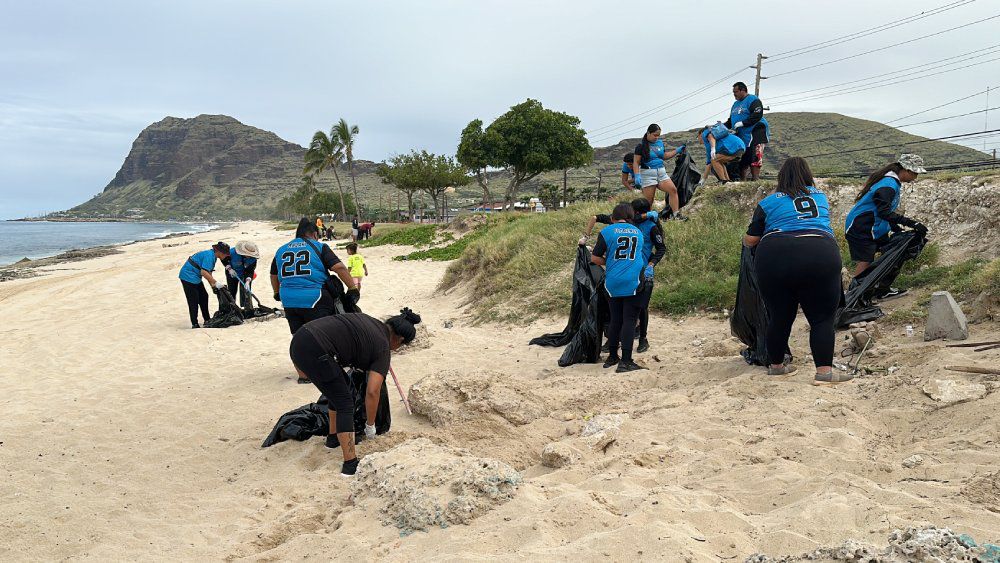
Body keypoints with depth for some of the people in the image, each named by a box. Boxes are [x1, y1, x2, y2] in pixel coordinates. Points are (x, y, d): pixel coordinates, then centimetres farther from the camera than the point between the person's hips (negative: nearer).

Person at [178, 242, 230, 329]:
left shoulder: (213, 256, 9)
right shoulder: (209, 255, -22)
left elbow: (208, 272, 13)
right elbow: (204, 272, -30)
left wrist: (213, 285, 4)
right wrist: (216, 282, -27)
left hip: (195, 278, 10)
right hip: (188, 277, -10)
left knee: (203, 297, 14)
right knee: (193, 301, -8)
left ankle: (207, 320, 22)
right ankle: (195, 324, -3)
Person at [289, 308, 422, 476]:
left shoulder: (368, 320, 23)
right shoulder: (383, 350, 2)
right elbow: (372, 392, -6)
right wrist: (370, 425, 8)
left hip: (300, 339, 9)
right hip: (315, 352, -9)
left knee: (340, 384, 26)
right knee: (345, 404, 1)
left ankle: (333, 437, 37)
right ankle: (350, 465, -3)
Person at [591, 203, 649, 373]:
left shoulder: (607, 231, 2)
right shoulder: (638, 232, 12)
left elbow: (595, 259, -1)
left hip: (613, 283, 1)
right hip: (634, 282, 0)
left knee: (615, 320, 12)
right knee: (629, 321, -3)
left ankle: (612, 357, 21)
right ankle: (625, 361, -9)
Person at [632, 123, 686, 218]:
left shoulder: (660, 143, 13)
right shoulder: (641, 146, -5)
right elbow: (636, 162, -7)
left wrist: (677, 151, 20)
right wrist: (637, 176, -18)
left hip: (661, 172, 5)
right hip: (648, 174, -5)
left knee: (673, 190, -11)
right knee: (648, 200, -6)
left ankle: (676, 214, -10)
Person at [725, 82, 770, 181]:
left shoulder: (753, 100, -5)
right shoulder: (736, 104, 23)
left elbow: (757, 116, -18)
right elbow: (730, 120, 26)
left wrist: (742, 123, -21)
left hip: (754, 134, -9)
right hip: (741, 137, 9)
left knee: (754, 159, -15)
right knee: (742, 160, 5)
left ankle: (755, 179, -16)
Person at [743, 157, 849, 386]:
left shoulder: (768, 202, 16)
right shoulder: (821, 197, 26)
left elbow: (750, 240, 16)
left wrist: (746, 240, 39)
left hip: (775, 256, 0)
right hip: (820, 255, 0)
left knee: (779, 316, 13)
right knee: (823, 318, 5)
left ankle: (775, 364, 27)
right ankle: (824, 371, -2)